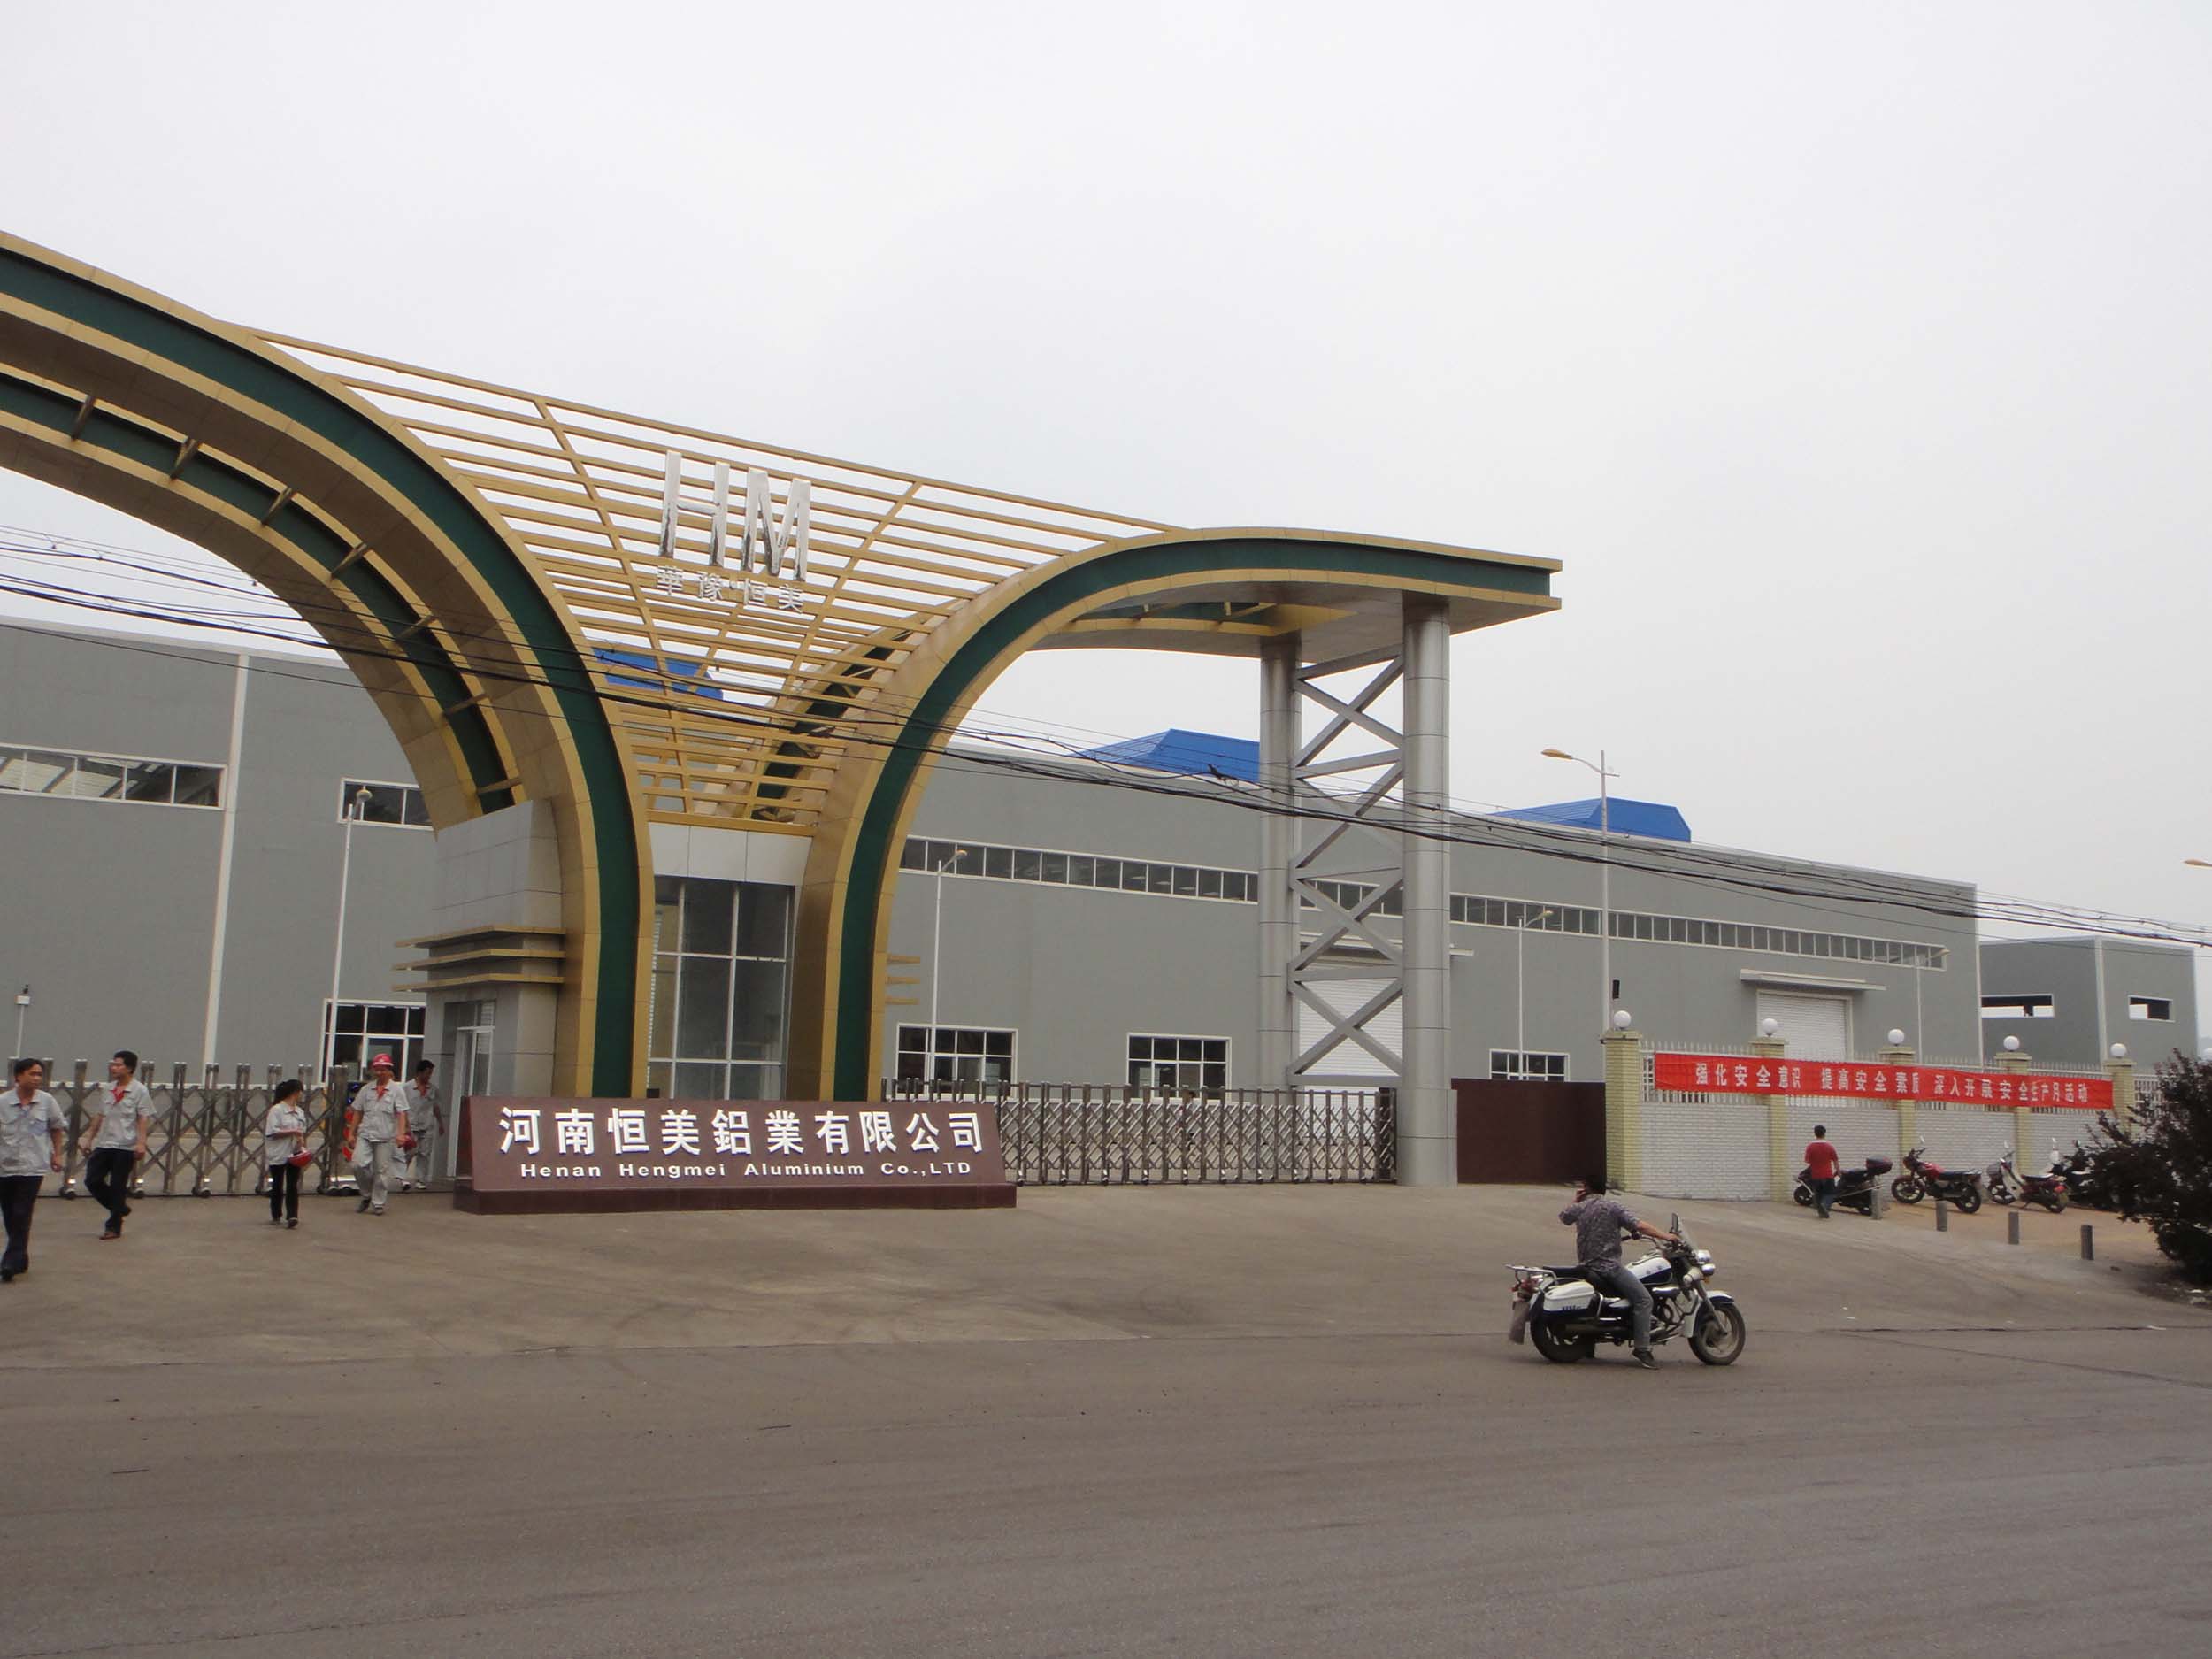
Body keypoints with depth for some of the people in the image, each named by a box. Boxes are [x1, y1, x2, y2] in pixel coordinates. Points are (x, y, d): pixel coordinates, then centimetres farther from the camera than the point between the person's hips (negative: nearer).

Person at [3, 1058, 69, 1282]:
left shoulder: (47, 1101, -2)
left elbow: (57, 1128, 11)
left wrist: (56, 1155, 9)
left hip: (32, 1167, -2)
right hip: (5, 1166, 2)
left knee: (21, 1215, -9)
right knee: (9, 1217, 10)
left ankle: (11, 1263, -9)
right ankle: (21, 1259, 25)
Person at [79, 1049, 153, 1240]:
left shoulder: (139, 1091, -5)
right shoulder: (108, 1089, 12)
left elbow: (144, 1119, -9)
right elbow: (99, 1116, 19)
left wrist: (141, 1142, -18)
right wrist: (89, 1139, 16)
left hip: (125, 1147, -6)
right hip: (104, 1144, 6)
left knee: (117, 1187, -1)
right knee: (92, 1180, 0)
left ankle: (114, 1227, 8)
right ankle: (120, 1206, 22)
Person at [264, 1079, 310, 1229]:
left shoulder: (299, 1112, 12)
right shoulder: (276, 1110, -7)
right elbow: (272, 1132, -14)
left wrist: (302, 1141, -3)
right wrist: (292, 1132, -18)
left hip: (294, 1155, 4)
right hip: (278, 1155, -4)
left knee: (293, 1186, -5)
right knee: (277, 1186, 8)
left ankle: (292, 1216, -12)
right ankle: (276, 1216, 21)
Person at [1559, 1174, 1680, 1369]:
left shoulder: (1580, 1208, 9)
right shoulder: (1614, 1206, -3)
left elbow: (1563, 1216, 29)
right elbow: (1637, 1225, -13)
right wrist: (1665, 1236, -9)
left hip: (1586, 1266, 6)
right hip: (1608, 1265, -6)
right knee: (1643, 1298, -9)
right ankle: (1642, 1350, -22)